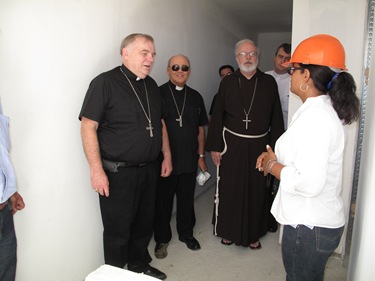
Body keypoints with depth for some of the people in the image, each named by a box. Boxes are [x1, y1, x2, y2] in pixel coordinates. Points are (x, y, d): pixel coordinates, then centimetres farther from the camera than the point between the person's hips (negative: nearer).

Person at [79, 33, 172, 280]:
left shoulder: (151, 85, 10)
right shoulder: (105, 83, -11)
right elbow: (88, 126, -15)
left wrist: (167, 156, 14)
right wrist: (97, 169, -18)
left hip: (149, 170, 7)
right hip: (117, 173, -6)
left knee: (144, 224, 19)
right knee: (118, 230, 9)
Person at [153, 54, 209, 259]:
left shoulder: (195, 97, 8)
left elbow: (200, 129, 12)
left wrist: (201, 155, 8)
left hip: (189, 160, 4)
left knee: (187, 199, 16)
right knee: (163, 201, 9)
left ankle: (186, 233, 37)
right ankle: (162, 238, 29)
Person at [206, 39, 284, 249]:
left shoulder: (269, 82, 2)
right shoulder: (228, 82, 3)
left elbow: (276, 118, 2)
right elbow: (217, 116, 1)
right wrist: (215, 146, -3)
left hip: (259, 145, 1)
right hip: (232, 145, 0)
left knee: (257, 190, 10)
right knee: (229, 189, 7)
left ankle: (254, 234, 29)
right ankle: (228, 231, 28)